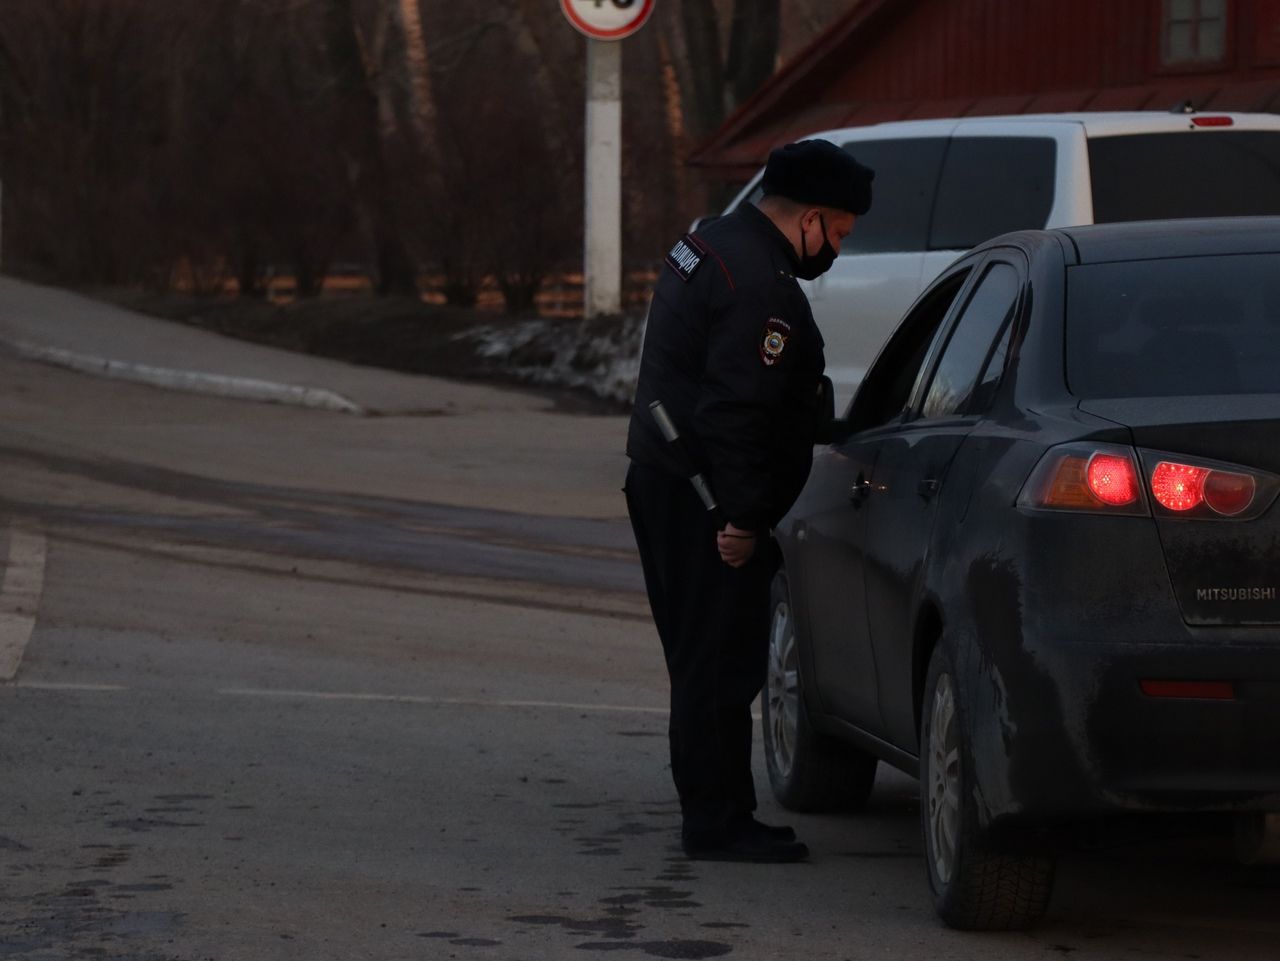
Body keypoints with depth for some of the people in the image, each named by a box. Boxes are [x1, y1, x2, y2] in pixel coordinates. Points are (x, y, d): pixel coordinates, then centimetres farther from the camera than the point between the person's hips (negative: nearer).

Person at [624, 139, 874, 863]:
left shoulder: (710, 247, 14)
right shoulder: (760, 287, -20)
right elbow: (737, 410, -25)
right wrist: (744, 517, -23)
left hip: (662, 478, 11)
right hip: (706, 498, -11)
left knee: (704, 661, 16)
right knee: (721, 667, -7)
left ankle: (713, 812, 22)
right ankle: (719, 823, -4)